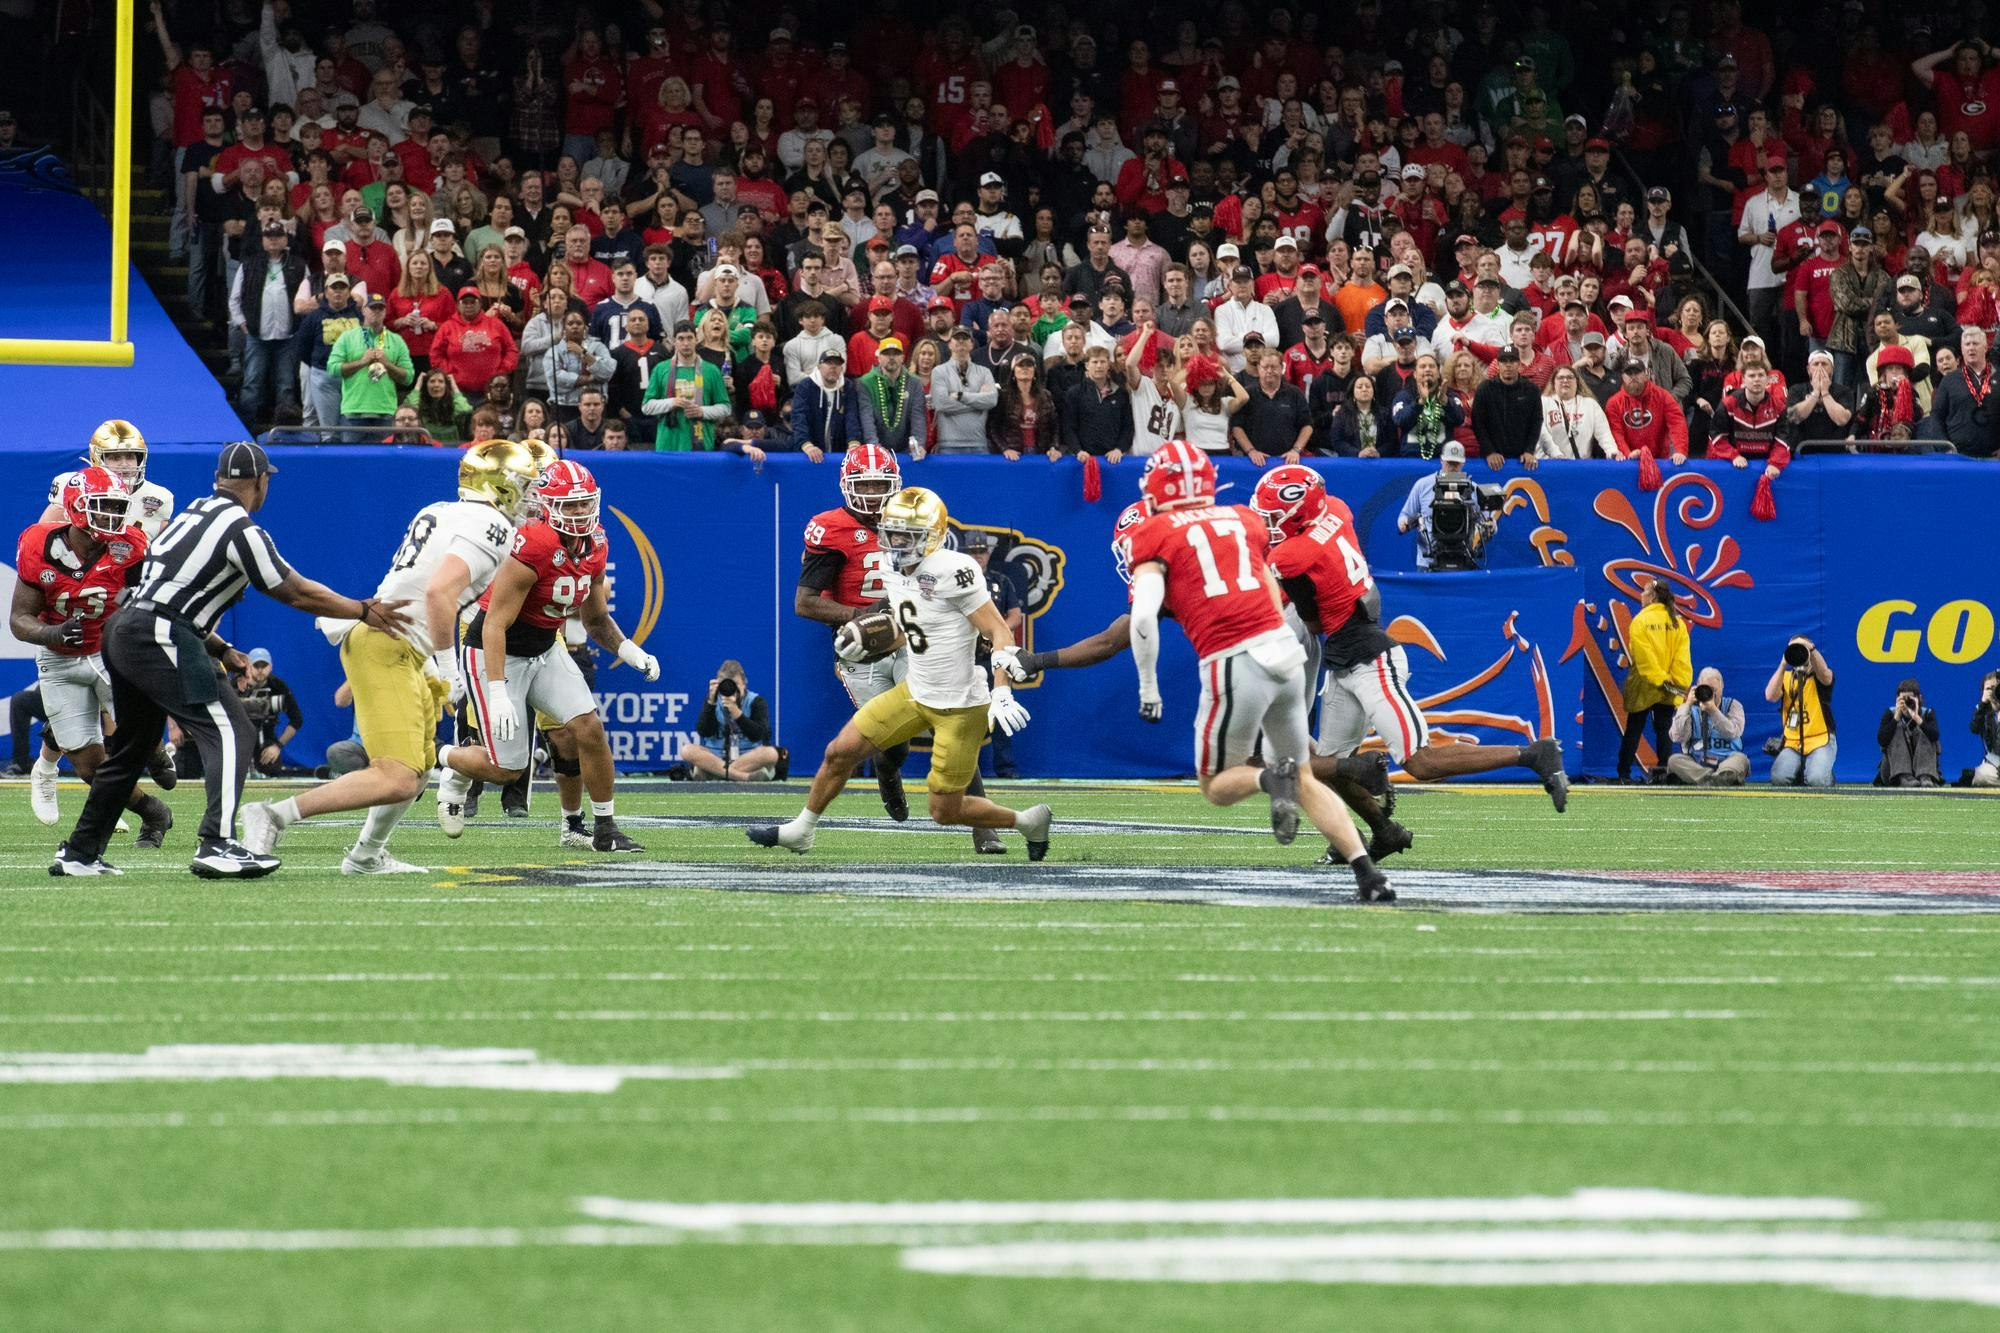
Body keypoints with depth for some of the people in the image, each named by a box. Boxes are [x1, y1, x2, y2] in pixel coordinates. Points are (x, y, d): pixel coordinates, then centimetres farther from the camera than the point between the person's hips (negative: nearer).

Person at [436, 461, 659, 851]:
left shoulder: (594, 548, -3)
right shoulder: (533, 548, -29)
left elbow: (596, 619, 12)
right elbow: (496, 624, -28)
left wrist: (630, 652, -7)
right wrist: (497, 693, -34)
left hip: (545, 650, 7)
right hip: (496, 654, -7)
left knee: (589, 729, -10)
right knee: (506, 769, -4)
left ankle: (605, 829, 2)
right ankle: (453, 763, 30)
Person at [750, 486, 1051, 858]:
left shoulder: (952, 572, -23)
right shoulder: (895, 573, 3)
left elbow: (1000, 634, -21)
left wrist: (1001, 694, -30)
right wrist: (861, 643, 1)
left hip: (959, 707, -8)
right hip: (915, 692, 8)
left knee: (945, 810, -1)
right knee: (840, 751, 6)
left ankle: (1030, 820, 22)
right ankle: (799, 831, 26)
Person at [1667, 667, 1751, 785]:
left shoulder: (1733, 706, 12)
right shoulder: (1691, 709, 14)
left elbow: (1732, 733, -7)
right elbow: (1678, 737, -2)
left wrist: (1713, 711, -16)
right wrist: (1687, 705, -4)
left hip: (1725, 763, -1)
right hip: (1695, 765, 1)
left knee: (1740, 759, -32)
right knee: (1674, 760, -28)